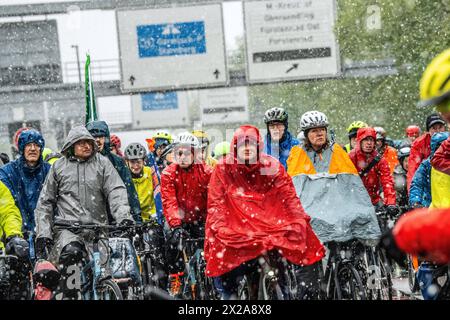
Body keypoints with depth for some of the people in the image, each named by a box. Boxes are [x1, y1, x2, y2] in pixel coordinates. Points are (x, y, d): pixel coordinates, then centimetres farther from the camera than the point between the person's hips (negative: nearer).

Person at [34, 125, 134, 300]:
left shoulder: (102, 163, 9)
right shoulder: (59, 166, 11)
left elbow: (116, 191, -3)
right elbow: (45, 202, 12)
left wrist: (124, 217, -21)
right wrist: (43, 233, 2)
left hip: (97, 226, 1)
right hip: (67, 225, -1)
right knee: (71, 252, -32)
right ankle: (69, 295, -26)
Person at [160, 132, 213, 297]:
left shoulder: (206, 172, -7)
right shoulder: (168, 173, -8)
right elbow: (169, 202, -17)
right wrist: (176, 224, -30)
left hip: (200, 219, 1)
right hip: (178, 219, -1)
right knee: (173, 239, -26)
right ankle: (175, 278, -8)